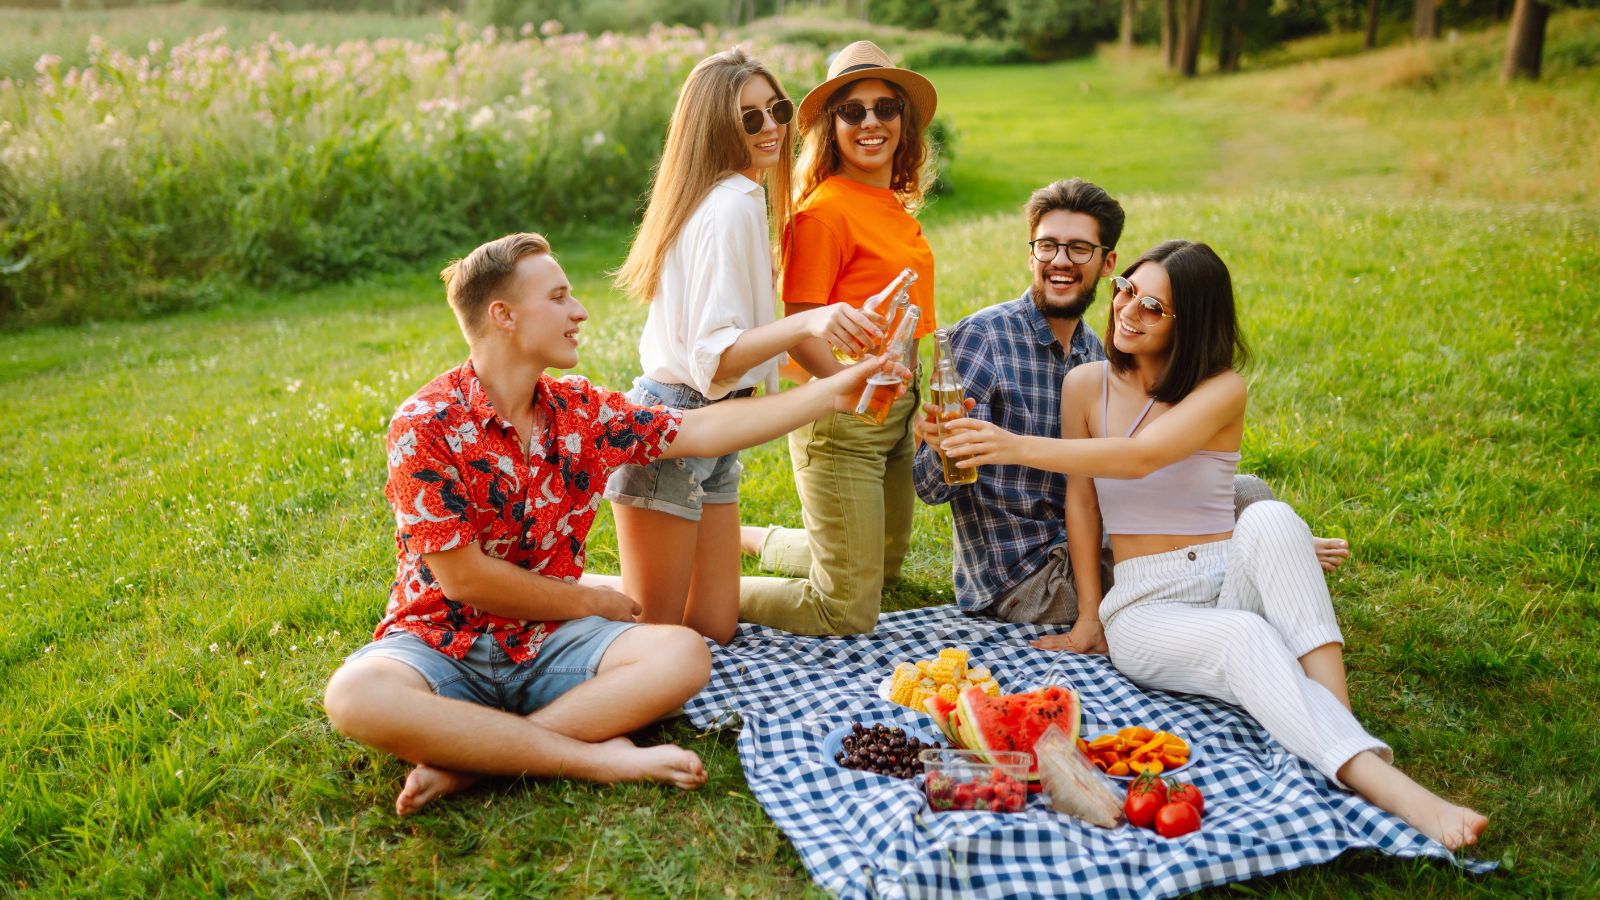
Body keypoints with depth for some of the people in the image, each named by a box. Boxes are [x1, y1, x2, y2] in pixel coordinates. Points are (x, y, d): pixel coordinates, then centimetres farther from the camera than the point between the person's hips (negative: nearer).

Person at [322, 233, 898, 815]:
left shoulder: (579, 410, 3)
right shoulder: (425, 426, -15)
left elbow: (703, 430, 4)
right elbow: (463, 578, -16)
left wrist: (835, 391, 2)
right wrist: (590, 601, -6)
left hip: (546, 639, 4)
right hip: (441, 642, -4)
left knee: (683, 655, -21)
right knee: (355, 696, -36)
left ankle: (471, 759, -22)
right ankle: (599, 757, -29)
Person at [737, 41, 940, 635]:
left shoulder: (896, 206, 10)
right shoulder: (825, 210, -16)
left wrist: (914, 398, 10)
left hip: (897, 411, 9)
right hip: (841, 420, -9)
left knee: (886, 567, 27)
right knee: (849, 612, -3)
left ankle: (751, 539, 41)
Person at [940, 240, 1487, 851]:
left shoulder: (1222, 389, -4)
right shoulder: (1087, 386, 5)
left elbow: (1141, 458, -23)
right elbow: (1080, 502, 7)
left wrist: (1020, 447, -30)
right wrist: (1089, 618, 3)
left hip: (1232, 583, 0)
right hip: (1144, 608, 0)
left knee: (1269, 519, -35)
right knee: (1245, 639, -35)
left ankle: (1341, 714, -42)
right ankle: (1380, 782, -48)